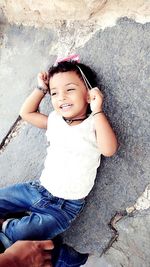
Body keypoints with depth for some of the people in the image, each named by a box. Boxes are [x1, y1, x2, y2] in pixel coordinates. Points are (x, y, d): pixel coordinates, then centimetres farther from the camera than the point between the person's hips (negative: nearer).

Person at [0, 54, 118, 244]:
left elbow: (109, 150, -33)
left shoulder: (94, 124, -14)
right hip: (39, 188, 6)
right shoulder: (55, 121, 2)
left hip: (66, 205, -6)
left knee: (21, 235, -21)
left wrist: (97, 111, -34)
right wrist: (41, 89, 7)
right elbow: (26, 113, 15)